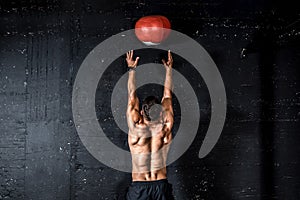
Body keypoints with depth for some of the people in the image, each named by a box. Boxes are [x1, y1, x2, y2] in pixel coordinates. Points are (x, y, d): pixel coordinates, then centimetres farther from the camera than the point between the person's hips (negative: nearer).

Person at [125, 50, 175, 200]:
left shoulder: (135, 128, -9)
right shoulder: (165, 129, -6)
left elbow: (132, 96, 2)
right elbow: (167, 95, 6)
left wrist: (132, 69, 13)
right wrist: (168, 69, 18)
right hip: (161, 187, 1)